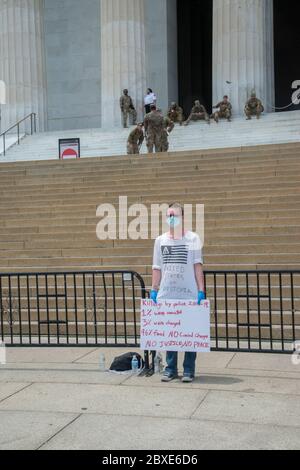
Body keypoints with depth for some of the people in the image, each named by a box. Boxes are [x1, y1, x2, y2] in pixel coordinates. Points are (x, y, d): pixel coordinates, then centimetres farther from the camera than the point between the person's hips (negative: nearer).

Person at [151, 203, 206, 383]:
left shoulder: (193, 238, 2)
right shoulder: (160, 240, 10)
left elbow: (198, 266, -1)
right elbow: (157, 268, 12)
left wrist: (201, 290, -7)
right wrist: (154, 290, 4)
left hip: (189, 295, -3)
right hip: (166, 295, 3)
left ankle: (189, 370, 13)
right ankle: (171, 369, 18)